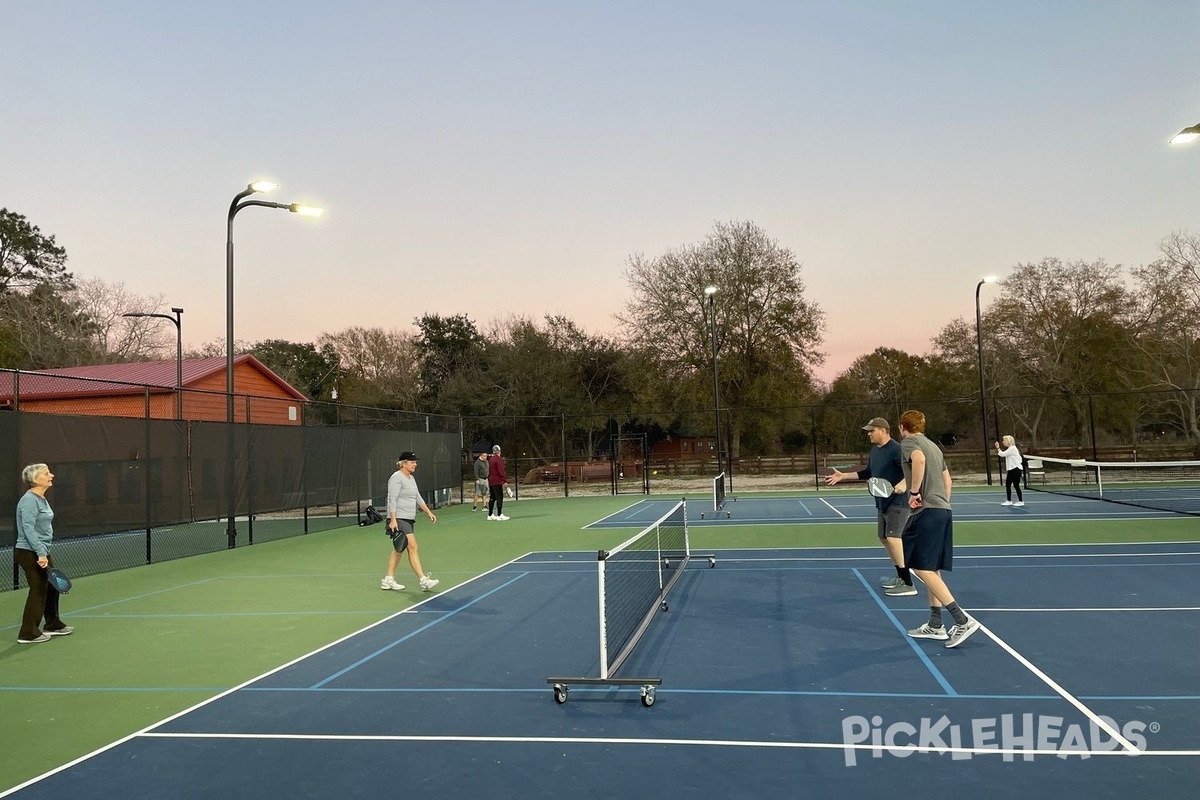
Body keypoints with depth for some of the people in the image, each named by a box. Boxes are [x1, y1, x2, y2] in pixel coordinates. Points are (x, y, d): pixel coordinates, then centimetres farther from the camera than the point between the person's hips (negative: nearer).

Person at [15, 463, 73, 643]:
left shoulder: (41, 499, 11)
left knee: (52, 587, 16)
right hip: (31, 553, -9)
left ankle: (53, 625, 29)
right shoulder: (30, 500, -17)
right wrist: (41, 553, -27)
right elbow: (28, 529, -23)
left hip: (42, 552, 9)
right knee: (38, 590, -3)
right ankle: (28, 634, 7)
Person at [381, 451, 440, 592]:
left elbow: (418, 498, 22)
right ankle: (423, 581, -13)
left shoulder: (411, 478, 16)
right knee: (412, 547, -12)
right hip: (399, 519, -10)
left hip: (408, 519, 10)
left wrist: (428, 512, 18)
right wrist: (393, 520, -23)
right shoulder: (396, 478, -13)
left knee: (398, 550, 11)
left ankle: (388, 580, 18)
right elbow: (392, 500, -18)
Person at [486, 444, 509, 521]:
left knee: (492, 498, 13)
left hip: (491, 481, 8)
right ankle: (499, 515, -6)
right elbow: (501, 471, -19)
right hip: (497, 482, -8)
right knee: (499, 498, -5)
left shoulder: (490, 459, 13)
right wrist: (505, 480, -17)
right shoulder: (499, 459, -12)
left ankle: (490, 515, 17)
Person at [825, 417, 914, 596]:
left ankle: (908, 584, -14)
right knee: (884, 539, 16)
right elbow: (867, 473, 22)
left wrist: (904, 483, -40)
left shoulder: (896, 449, -17)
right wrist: (843, 476, 20)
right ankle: (900, 576, 31)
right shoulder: (874, 450, 11)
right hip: (882, 503, 10)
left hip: (897, 502, -10)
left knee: (893, 539, -17)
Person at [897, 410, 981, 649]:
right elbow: (947, 481, 24)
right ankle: (935, 625, 16)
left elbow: (919, 459, -26)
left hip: (926, 511, -9)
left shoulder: (909, 442, -3)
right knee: (931, 568, 13)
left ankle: (962, 620, -14)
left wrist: (914, 492, -19)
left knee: (923, 567, -9)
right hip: (944, 510, 9)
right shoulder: (933, 446, 22)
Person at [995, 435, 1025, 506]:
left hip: (1015, 469, -10)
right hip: (1011, 470, 10)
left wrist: (998, 448, -10)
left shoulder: (1012, 448, -15)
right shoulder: (1009, 449, 15)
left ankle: (1021, 501, 3)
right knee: (1007, 484, 8)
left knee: (1016, 485, -5)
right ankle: (1009, 501, 13)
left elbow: (1002, 454, -19)